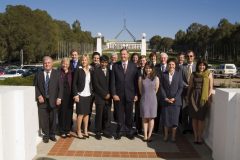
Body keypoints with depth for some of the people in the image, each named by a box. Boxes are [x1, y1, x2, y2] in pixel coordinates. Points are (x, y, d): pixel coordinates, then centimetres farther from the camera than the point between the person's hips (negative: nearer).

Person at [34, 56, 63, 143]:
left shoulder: (57, 74, 3)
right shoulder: (39, 74, 6)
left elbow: (60, 87, 0)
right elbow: (35, 86, 8)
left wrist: (59, 98, -8)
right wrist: (39, 96, -6)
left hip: (53, 100, 0)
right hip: (42, 100, 1)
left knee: (53, 119, 7)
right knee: (43, 119, 3)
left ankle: (52, 134, 24)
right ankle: (46, 135, 19)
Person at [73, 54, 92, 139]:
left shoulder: (90, 71, 10)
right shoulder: (78, 70, -4)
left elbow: (91, 83, 13)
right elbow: (74, 83, -6)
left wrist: (91, 93, 5)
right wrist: (76, 94, -13)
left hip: (88, 95, 5)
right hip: (80, 95, -4)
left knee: (87, 113, 9)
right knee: (80, 114, -1)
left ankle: (85, 131, 19)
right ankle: (78, 131, 10)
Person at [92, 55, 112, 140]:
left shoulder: (109, 71, 13)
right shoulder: (96, 71, 0)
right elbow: (96, 85, -7)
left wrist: (109, 94, 0)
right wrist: (104, 94, -9)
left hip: (108, 97, 4)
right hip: (99, 97, -3)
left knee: (107, 115, 4)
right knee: (99, 116, 1)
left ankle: (106, 131, 16)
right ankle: (98, 132, 11)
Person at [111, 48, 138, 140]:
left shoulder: (133, 66, 2)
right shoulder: (115, 66, 2)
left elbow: (136, 81, 2)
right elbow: (113, 81, 0)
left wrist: (136, 94, -1)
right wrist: (114, 94, -6)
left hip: (130, 94, 0)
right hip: (119, 94, 0)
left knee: (129, 114, 9)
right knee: (120, 114, 7)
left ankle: (129, 132, 24)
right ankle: (119, 132, 21)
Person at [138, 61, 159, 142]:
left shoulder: (156, 78, -2)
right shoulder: (141, 78, -1)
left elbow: (156, 90, 5)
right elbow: (140, 90, 7)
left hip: (152, 100, 0)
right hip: (144, 100, 0)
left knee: (151, 118, 5)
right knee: (144, 118, 4)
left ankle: (149, 135, 11)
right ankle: (145, 135, 10)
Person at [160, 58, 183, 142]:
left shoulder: (179, 74, 2)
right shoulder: (164, 74, 4)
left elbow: (180, 87, -1)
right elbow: (161, 87, 2)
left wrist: (174, 98, -10)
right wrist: (165, 98, -7)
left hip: (175, 100, -1)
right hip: (165, 100, 1)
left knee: (174, 119, 3)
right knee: (165, 118, 5)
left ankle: (173, 136, 15)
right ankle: (166, 135, 18)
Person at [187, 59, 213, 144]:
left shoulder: (209, 74, 2)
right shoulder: (193, 74, 8)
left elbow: (211, 87, 1)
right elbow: (190, 86, 11)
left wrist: (208, 97, -8)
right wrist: (188, 97, 8)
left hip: (203, 98, -2)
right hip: (194, 96, 2)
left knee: (201, 118, 0)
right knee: (194, 117, 5)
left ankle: (200, 137, 13)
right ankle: (195, 136, 16)